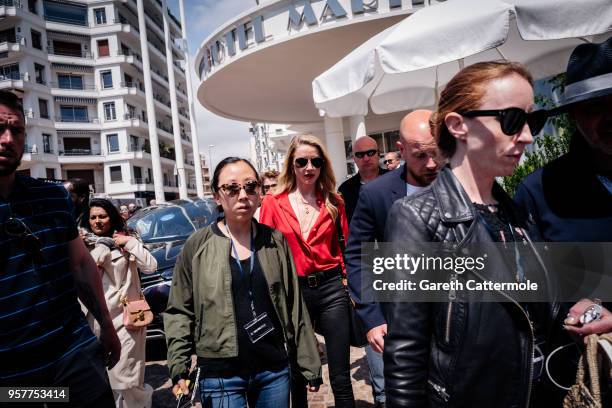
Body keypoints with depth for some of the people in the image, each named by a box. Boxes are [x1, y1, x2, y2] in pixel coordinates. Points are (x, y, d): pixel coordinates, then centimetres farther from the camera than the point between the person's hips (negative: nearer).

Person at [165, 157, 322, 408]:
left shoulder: (275, 241, 0)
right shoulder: (197, 246, -6)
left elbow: (294, 306, 3)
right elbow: (179, 311, -1)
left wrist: (309, 363, 4)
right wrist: (178, 368, -9)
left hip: (275, 370, 2)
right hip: (221, 376, -2)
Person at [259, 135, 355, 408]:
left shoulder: (333, 201, 4)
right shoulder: (273, 202, -1)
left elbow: (345, 246, 9)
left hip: (331, 288, 1)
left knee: (340, 379, 8)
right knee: (297, 374, 17)